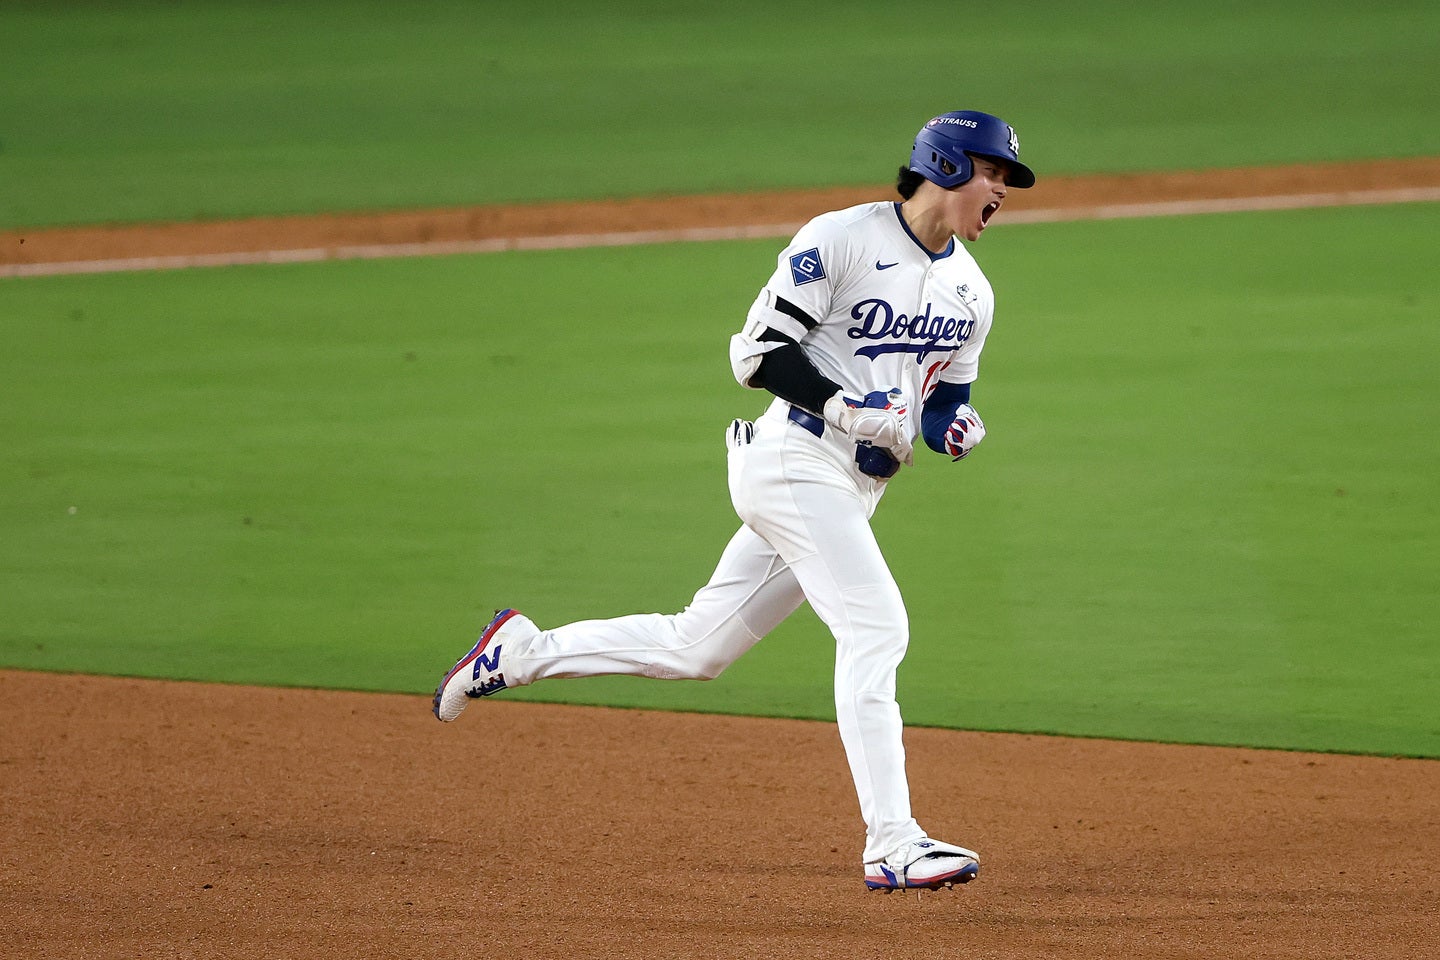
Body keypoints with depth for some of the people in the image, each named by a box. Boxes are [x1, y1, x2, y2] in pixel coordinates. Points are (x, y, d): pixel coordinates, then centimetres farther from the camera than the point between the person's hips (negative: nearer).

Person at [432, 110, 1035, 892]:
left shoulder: (971, 292, 13)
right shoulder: (841, 240, -10)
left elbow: (945, 393, 23)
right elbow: (758, 350, -11)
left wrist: (955, 422, -1)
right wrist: (839, 405, -23)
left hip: (853, 493, 8)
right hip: (795, 460, -8)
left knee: (696, 648, 12)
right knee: (875, 628, -19)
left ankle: (522, 651, 27)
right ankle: (892, 846, -22)